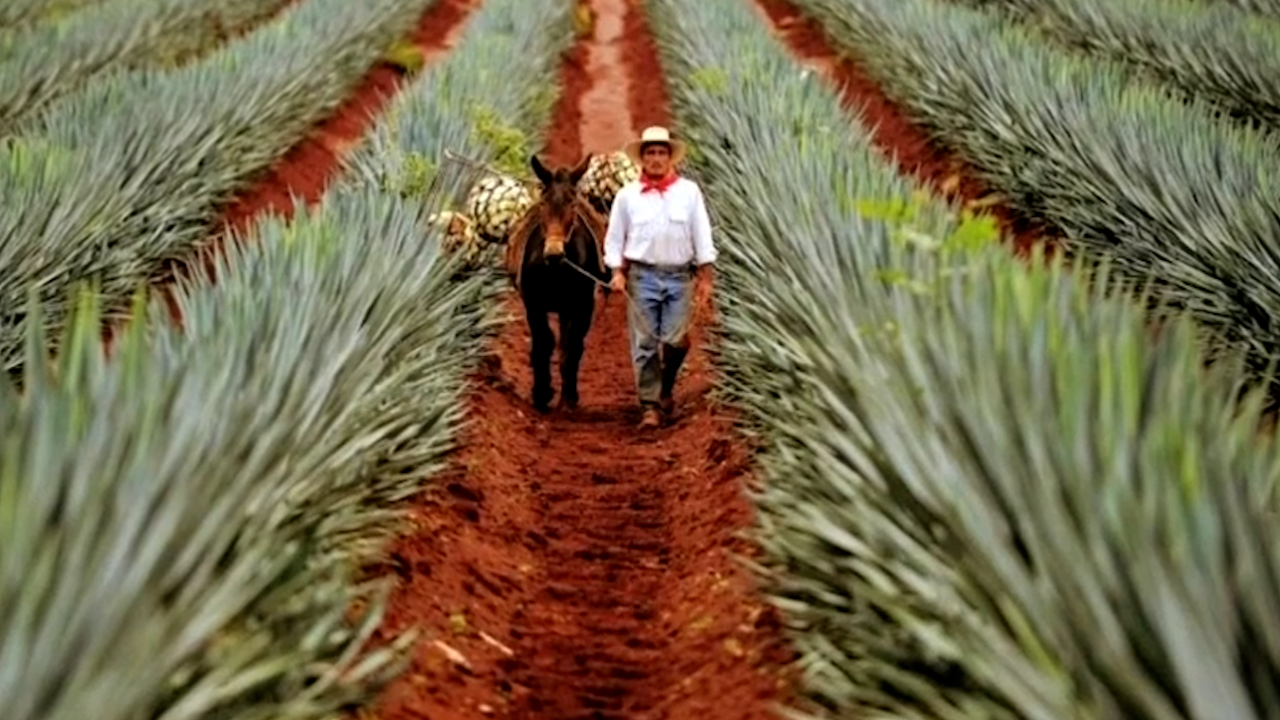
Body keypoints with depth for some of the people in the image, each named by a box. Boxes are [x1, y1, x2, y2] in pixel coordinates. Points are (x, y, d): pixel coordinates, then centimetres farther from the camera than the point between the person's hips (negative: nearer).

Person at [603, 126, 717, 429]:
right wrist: (617, 273, -4)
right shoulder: (627, 195, 4)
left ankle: (666, 388, 23)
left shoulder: (689, 191, 4)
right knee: (644, 343, 0)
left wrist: (705, 278, 0)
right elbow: (614, 238, 7)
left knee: (675, 340, -5)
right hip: (642, 276, 0)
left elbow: (702, 237, 4)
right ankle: (650, 405, 8)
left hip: (680, 276, 0)